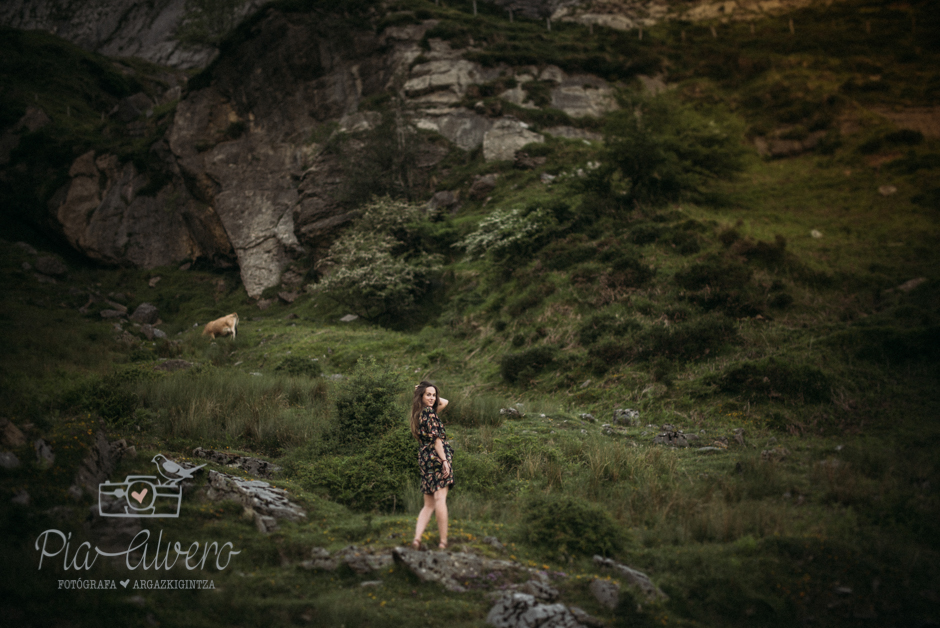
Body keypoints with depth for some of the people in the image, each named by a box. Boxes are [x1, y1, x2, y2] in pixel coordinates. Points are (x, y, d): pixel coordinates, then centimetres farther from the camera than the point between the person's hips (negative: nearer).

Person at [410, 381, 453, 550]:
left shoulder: (419, 413, 19)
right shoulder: (429, 412, -7)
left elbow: (444, 402, 32)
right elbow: (436, 438, -14)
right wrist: (444, 460, -17)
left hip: (424, 458, 9)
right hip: (437, 456, -9)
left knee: (429, 504, 9)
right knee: (440, 499, -12)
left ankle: (417, 538, -5)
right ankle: (443, 542, -14)